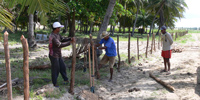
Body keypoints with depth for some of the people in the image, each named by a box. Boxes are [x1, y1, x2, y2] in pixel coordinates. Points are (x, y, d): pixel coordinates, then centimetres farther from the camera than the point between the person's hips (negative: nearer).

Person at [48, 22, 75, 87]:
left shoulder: (57, 34, 5)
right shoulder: (52, 36, -25)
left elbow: (62, 39, 8)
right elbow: (60, 45, -29)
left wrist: (70, 39, -9)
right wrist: (69, 42, -24)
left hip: (58, 55, 9)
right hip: (54, 55, -9)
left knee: (62, 67, 16)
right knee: (55, 69, 3)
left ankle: (66, 80, 31)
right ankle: (54, 83, 18)